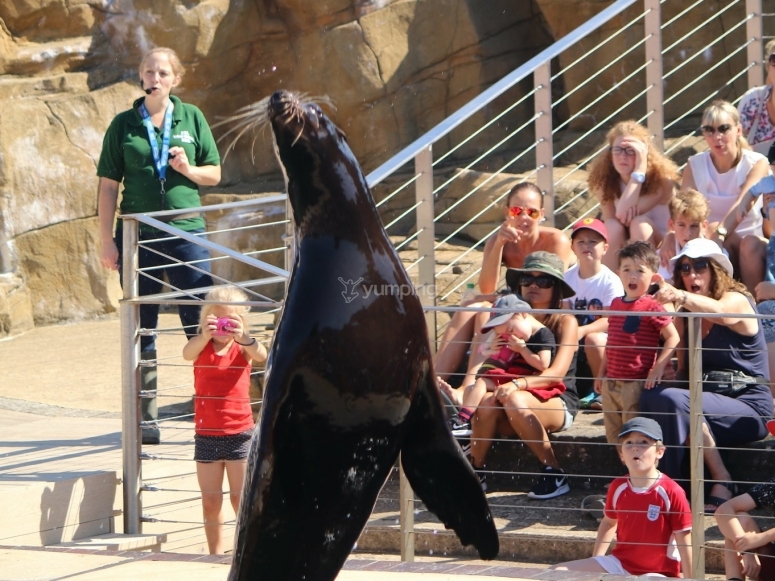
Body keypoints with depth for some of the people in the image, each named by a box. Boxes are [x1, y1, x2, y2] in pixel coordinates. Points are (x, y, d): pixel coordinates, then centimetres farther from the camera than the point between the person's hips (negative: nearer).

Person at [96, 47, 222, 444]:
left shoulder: (191, 118, 6)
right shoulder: (124, 125, 3)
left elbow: (214, 174, 10)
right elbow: (109, 186, 3)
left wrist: (188, 169, -11)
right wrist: (106, 240, -1)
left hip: (185, 231, 0)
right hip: (138, 234, 0)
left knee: (201, 324, 0)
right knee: (141, 330, 6)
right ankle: (145, 421, 12)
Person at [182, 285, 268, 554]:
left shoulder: (242, 347, -3)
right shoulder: (201, 346, -2)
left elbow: (261, 355, -26)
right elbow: (188, 353, -26)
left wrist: (242, 336, -47)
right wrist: (205, 336, -48)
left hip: (239, 433, -2)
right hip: (206, 434, 2)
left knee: (241, 498, 1)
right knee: (210, 501, 7)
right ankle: (215, 555, 17)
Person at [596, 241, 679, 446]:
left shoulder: (651, 307, -10)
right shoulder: (616, 304, 11)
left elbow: (673, 338, -12)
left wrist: (658, 367, -20)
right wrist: (602, 373, 21)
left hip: (637, 383, -7)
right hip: (611, 382, 7)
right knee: (613, 437, 13)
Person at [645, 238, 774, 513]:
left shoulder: (737, 300, -8)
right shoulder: (684, 316, 12)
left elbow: (719, 312, -34)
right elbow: (683, 368, 12)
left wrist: (680, 296, -55)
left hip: (748, 409, -6)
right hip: (706, 400, 6)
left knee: (673, 400, -32)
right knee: (651, 397, -23)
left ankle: (722, 481, -22)